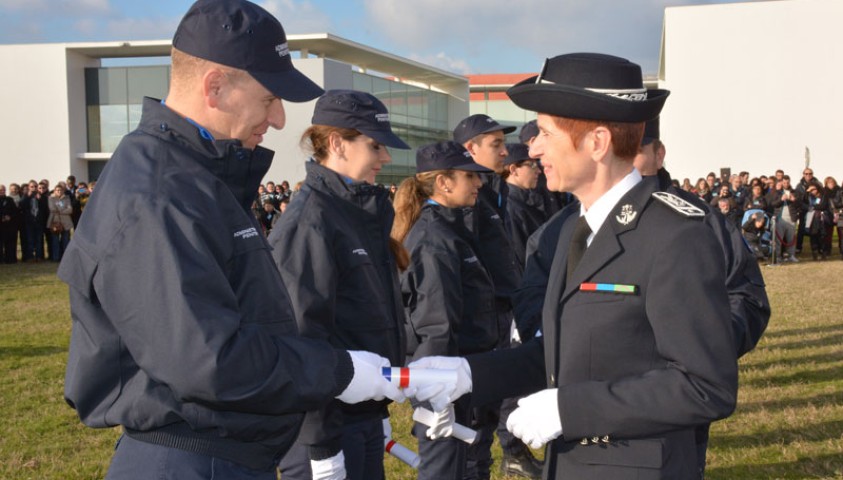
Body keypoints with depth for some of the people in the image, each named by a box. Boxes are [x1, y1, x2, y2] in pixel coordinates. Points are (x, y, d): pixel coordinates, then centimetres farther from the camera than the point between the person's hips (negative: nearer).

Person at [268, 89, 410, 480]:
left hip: (364, 415, 9)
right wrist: (321, 444, -20)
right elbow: (303, 333, -20)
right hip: (324, 423, -9)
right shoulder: (308, 221, -17)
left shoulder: (362, 212, 11)